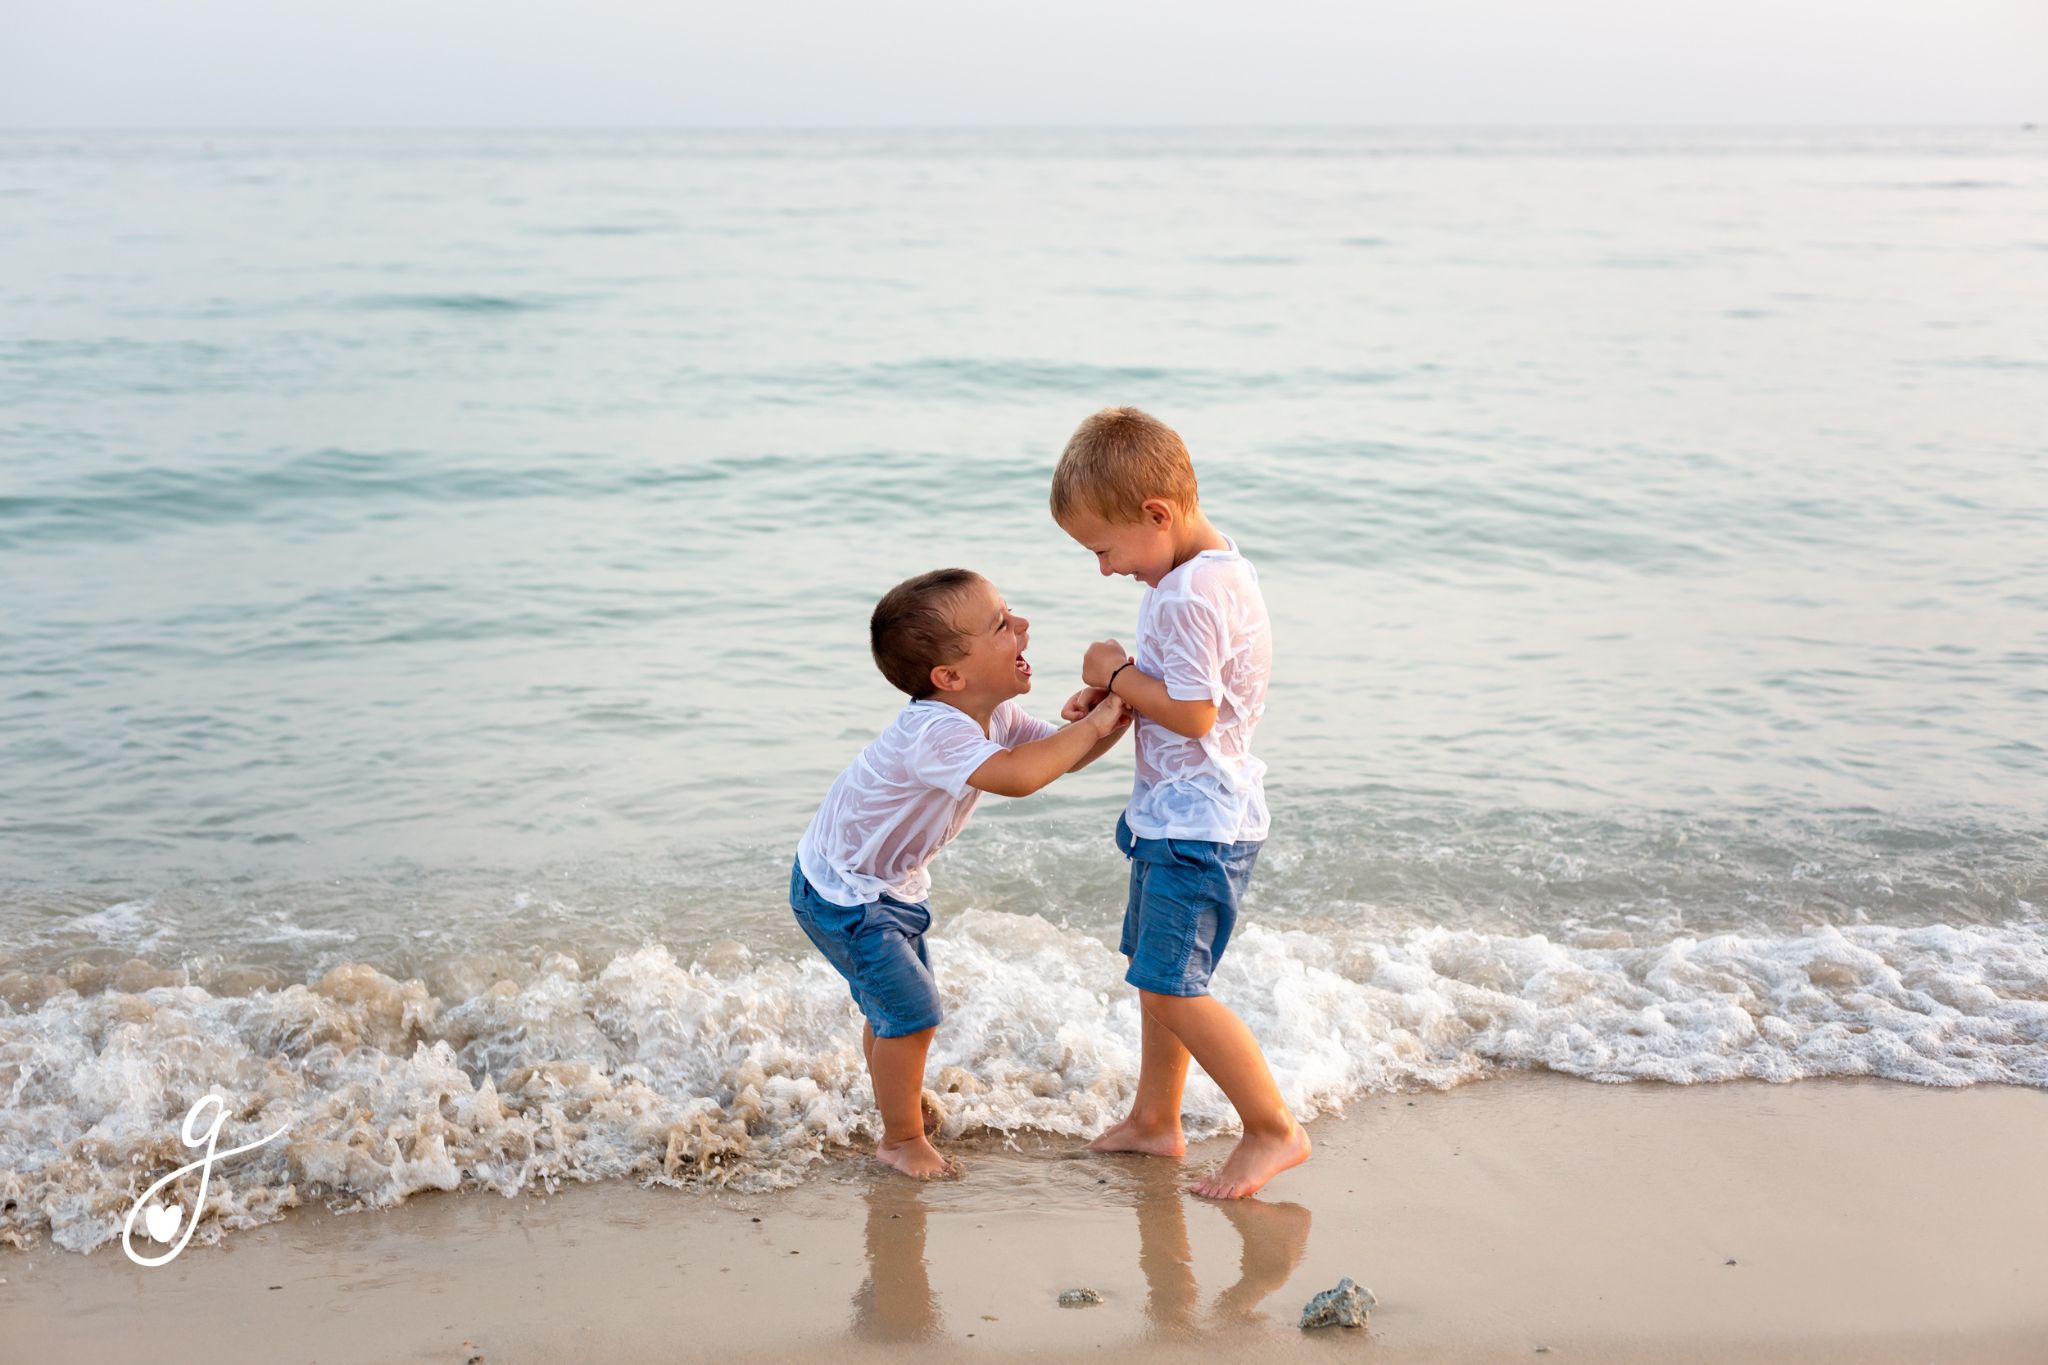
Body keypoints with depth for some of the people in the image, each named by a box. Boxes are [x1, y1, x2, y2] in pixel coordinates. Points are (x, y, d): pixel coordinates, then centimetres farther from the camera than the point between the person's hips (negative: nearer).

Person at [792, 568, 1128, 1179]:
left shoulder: (995, 716, -5)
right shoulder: (934, 731, -37)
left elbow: (1063, 754, 1)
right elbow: (1017, 775, -51)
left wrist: (1115, 715, -18)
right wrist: (1092, 724, -40)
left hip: (889, 882, 10)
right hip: (842, 892, -10)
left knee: (892, 1006, 24)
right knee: (911, 1010, -8)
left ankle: (898, 1102, 45)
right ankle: (902, 1140, 9)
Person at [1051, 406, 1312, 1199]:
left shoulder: (1190, 594, -25)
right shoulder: (1212, 569, 8)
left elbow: (1192, 712, -27)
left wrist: (1118, 672, -13)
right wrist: (1117, 690, 2)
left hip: (1199, 822, -11)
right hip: (1177, 813, 11)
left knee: (1170, 986, -9)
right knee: (1157, 972, 19)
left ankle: (1274, 1131, 1)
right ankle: (1154, 1121, 33)